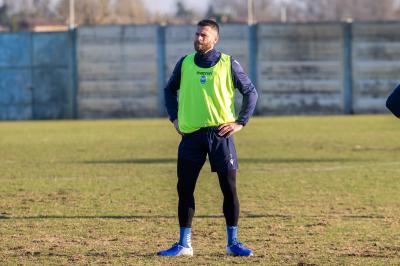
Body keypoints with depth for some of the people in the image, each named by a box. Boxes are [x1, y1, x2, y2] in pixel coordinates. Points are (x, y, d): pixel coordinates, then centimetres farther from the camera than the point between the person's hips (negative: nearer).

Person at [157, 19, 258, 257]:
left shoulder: (228, 64, -1)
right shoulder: (185, 64, 7)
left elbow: (251, 92, 6)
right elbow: (170, 90, 21)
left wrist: (240, 122, -2)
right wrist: (174, 118, 10)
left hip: (220, 133, -2)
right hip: (191, 135, 2)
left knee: (229, 188, -1)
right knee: (185, 189, 1)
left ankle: (233, 242, 8)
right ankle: (184, 244, 9)